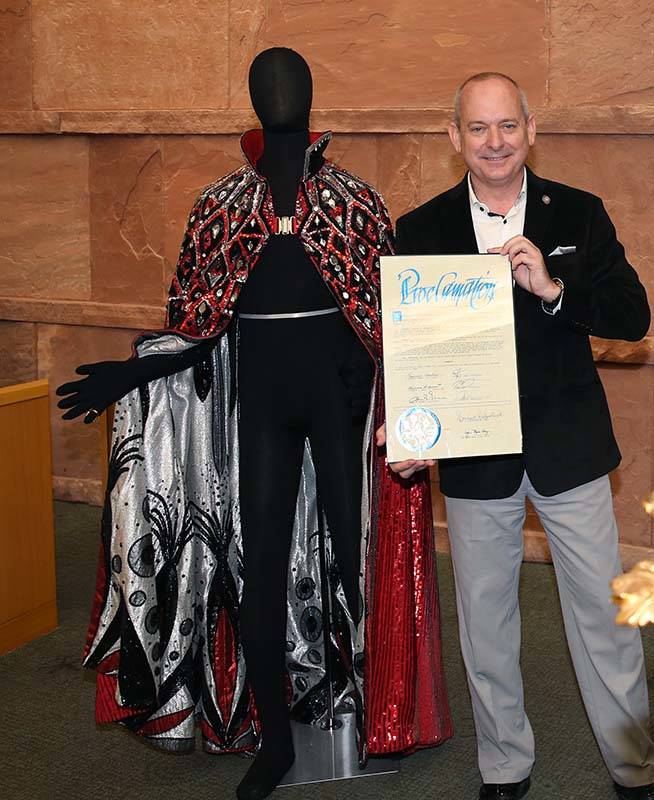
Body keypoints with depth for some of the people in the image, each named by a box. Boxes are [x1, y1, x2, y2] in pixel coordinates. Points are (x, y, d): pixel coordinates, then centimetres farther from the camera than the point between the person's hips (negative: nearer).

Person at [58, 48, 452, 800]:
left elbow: (393, 301, 0)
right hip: (258, 393, 2)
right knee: (259, 559, 4)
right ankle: (273, 735, 16)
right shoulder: (220, 205, 5)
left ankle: (376, 711, 22)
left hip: (340, 387, -1)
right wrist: (131, 372, -8)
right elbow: (200, 317, 5)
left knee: (356, 546, 5)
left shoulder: (356, 199, 2)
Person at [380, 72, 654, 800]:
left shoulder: (578, 214, -1)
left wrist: (554, 288, -24)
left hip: (568, 447, 0)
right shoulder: (421, 230, -1)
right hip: (472, 456, 1)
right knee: (485, 622, 13)